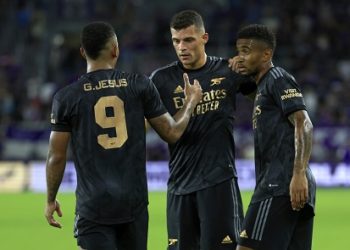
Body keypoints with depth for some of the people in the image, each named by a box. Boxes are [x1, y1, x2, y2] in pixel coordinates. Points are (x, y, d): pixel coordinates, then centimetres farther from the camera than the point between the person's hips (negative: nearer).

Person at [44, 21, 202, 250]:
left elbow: (57, 157, 0)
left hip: (93, 205, -3)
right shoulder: (140, 86, -1)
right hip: (134, 201, 3)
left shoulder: (66, 98, -4)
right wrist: (191, 102, 25)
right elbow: (173, 133, 7)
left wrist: (51, 200, 15)